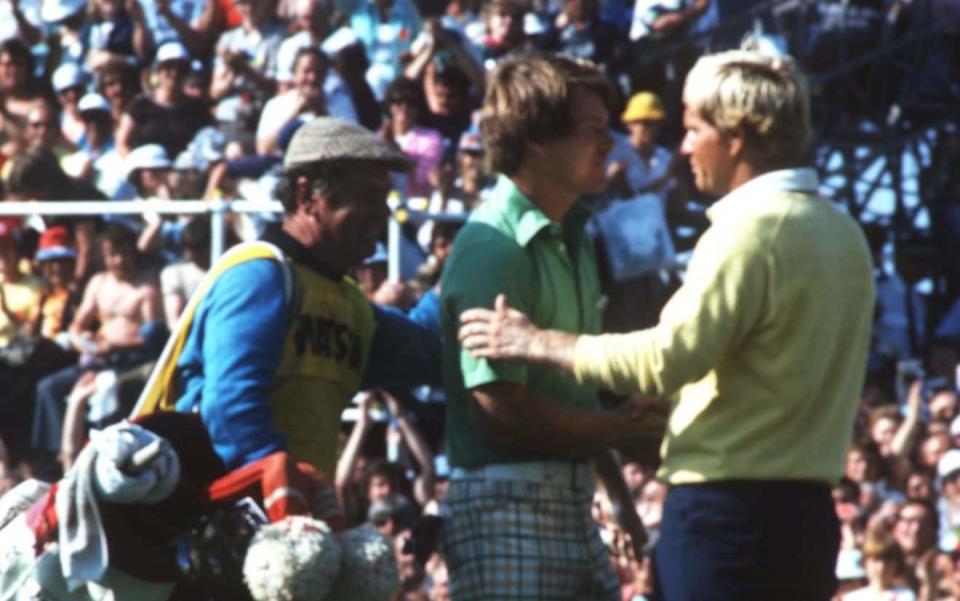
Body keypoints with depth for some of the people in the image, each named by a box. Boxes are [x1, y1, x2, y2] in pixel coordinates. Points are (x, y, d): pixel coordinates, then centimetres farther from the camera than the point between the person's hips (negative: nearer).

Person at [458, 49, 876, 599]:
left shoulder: (752, 229, -14)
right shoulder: (842, 233, 14)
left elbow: (668, 357, -19)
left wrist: (540, 344, -8)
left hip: (727, 507, -9)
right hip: (806, 509, 9)